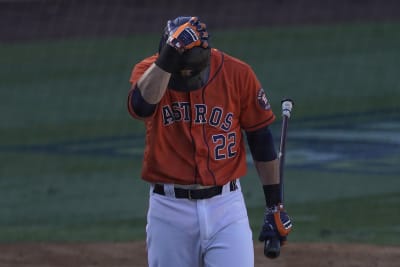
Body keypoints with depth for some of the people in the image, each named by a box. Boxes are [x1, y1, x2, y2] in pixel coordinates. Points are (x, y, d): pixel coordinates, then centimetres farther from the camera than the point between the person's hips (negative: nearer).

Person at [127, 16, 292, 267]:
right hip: (170, 209, 1)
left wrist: (275, 205, 6)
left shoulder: (237, 74, -5)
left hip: (225, 207, 0)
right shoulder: (149, 71, -6)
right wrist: (168, 57, -36)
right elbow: (141, 107, -30)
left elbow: (261, 139, 5)